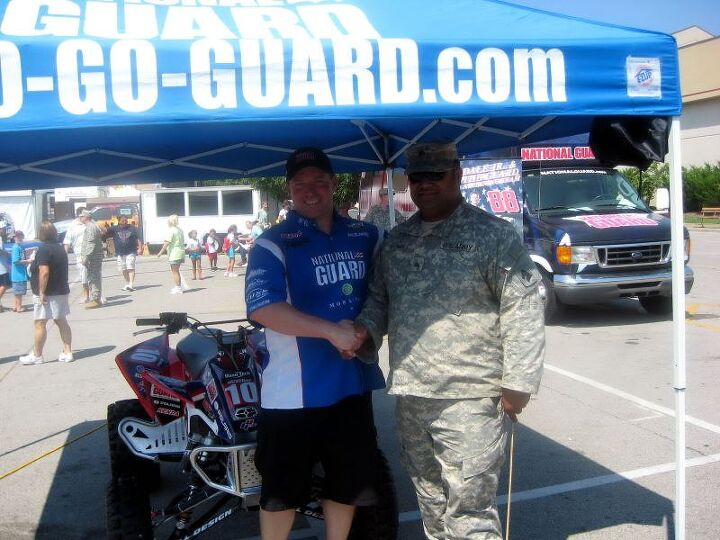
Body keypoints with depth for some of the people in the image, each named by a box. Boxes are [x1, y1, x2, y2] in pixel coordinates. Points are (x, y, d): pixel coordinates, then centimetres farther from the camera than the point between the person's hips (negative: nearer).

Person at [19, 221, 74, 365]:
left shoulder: (44, 249, -15)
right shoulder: (60, 248, 11)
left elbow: (44, 272, -23)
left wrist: (42, 292, -21)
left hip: (46, 294, -8)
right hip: (62, 292, 8)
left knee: (40, 324, 1)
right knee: (62, 322, 9)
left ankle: (37, 355, 8)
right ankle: (67, 353, 9)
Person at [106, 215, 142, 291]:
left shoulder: (132, 228, 4)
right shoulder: (114, 229, 5)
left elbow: (138, 239, 4)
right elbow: (105, 232, -6)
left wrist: (140, 248, -5)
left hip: (130, 252, -3)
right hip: (120, 253, 3)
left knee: (130, 268, -12)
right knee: (123, 270, 8)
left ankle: (131, 284, -16)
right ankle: (127, 284, 21)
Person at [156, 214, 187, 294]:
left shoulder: (171, 230, -13)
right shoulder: (180, 230, 13)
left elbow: (167, 243, -19)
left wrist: (161, 252, -15)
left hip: (174, 254, -9)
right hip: (181, 252, 9)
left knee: (175, 271, 0)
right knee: (176, 271, 17)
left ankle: (178, 288, 3)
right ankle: (182, 285, 15)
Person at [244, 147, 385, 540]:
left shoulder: (366, 236, 6)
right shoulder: (273, 243, -9)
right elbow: (262, 307, -22)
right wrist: (331, 330, -26)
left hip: (354, 382, 5)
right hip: (294, 390, -5)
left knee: (350, 482, 20)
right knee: (282, 487, 9)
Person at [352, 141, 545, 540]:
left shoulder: (493, 235, -7)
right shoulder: (396, 240, 12)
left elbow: (522, 310, -10)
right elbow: (378, 297, 20)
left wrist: (518, 383, -15)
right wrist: (366, 329, -2)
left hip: (470, 398, -6)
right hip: (409, 394, 6)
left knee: (468, 508, -3)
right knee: (430, 501, 19)